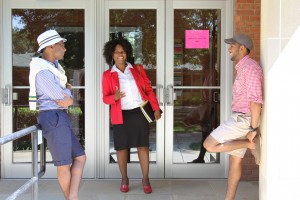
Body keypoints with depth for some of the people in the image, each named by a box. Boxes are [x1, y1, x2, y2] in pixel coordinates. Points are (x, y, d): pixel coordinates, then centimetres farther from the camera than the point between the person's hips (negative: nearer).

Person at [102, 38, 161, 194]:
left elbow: (149, 89, 7)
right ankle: (124, 179, 21)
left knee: (143, 145, 2)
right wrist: (114, 97, -20)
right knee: (121, 147, 5)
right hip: (121, 114, 0)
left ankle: (145, 179, 12)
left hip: (140, 112, 1)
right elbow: (105, 98, 3)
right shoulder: (108, 75, 4)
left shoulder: (137, 69, 8)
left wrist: (156, 108, -1)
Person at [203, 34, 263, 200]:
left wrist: (254, 128, -23)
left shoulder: (250, 67, -16)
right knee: (235, 160, 11)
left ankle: (251, 144, -4)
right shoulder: (242, 68, 17)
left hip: (243, 119, -10)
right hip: (240, 119, 10)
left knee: (209, 145, -10)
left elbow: (256, 99, -23)